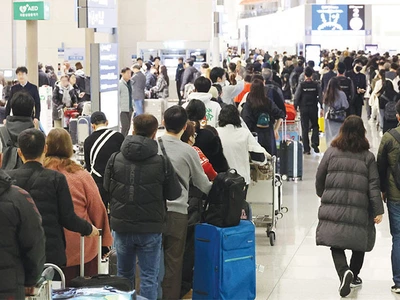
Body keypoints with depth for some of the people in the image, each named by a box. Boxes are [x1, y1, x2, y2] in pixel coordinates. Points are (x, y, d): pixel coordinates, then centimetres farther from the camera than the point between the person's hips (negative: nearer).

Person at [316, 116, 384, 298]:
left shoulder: (331, 152, 2)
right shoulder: (367, 156, 0)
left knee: (336, 245, 4)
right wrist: (378, 210, -1)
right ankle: (354, 276, 28)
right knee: (359, 243, 18)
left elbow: (320, 178, 7)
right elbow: (373, 185, -3)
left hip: (334, 208, 0)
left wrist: (323, 195, 27)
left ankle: (344, 272, -20)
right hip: (359, 211, 0)